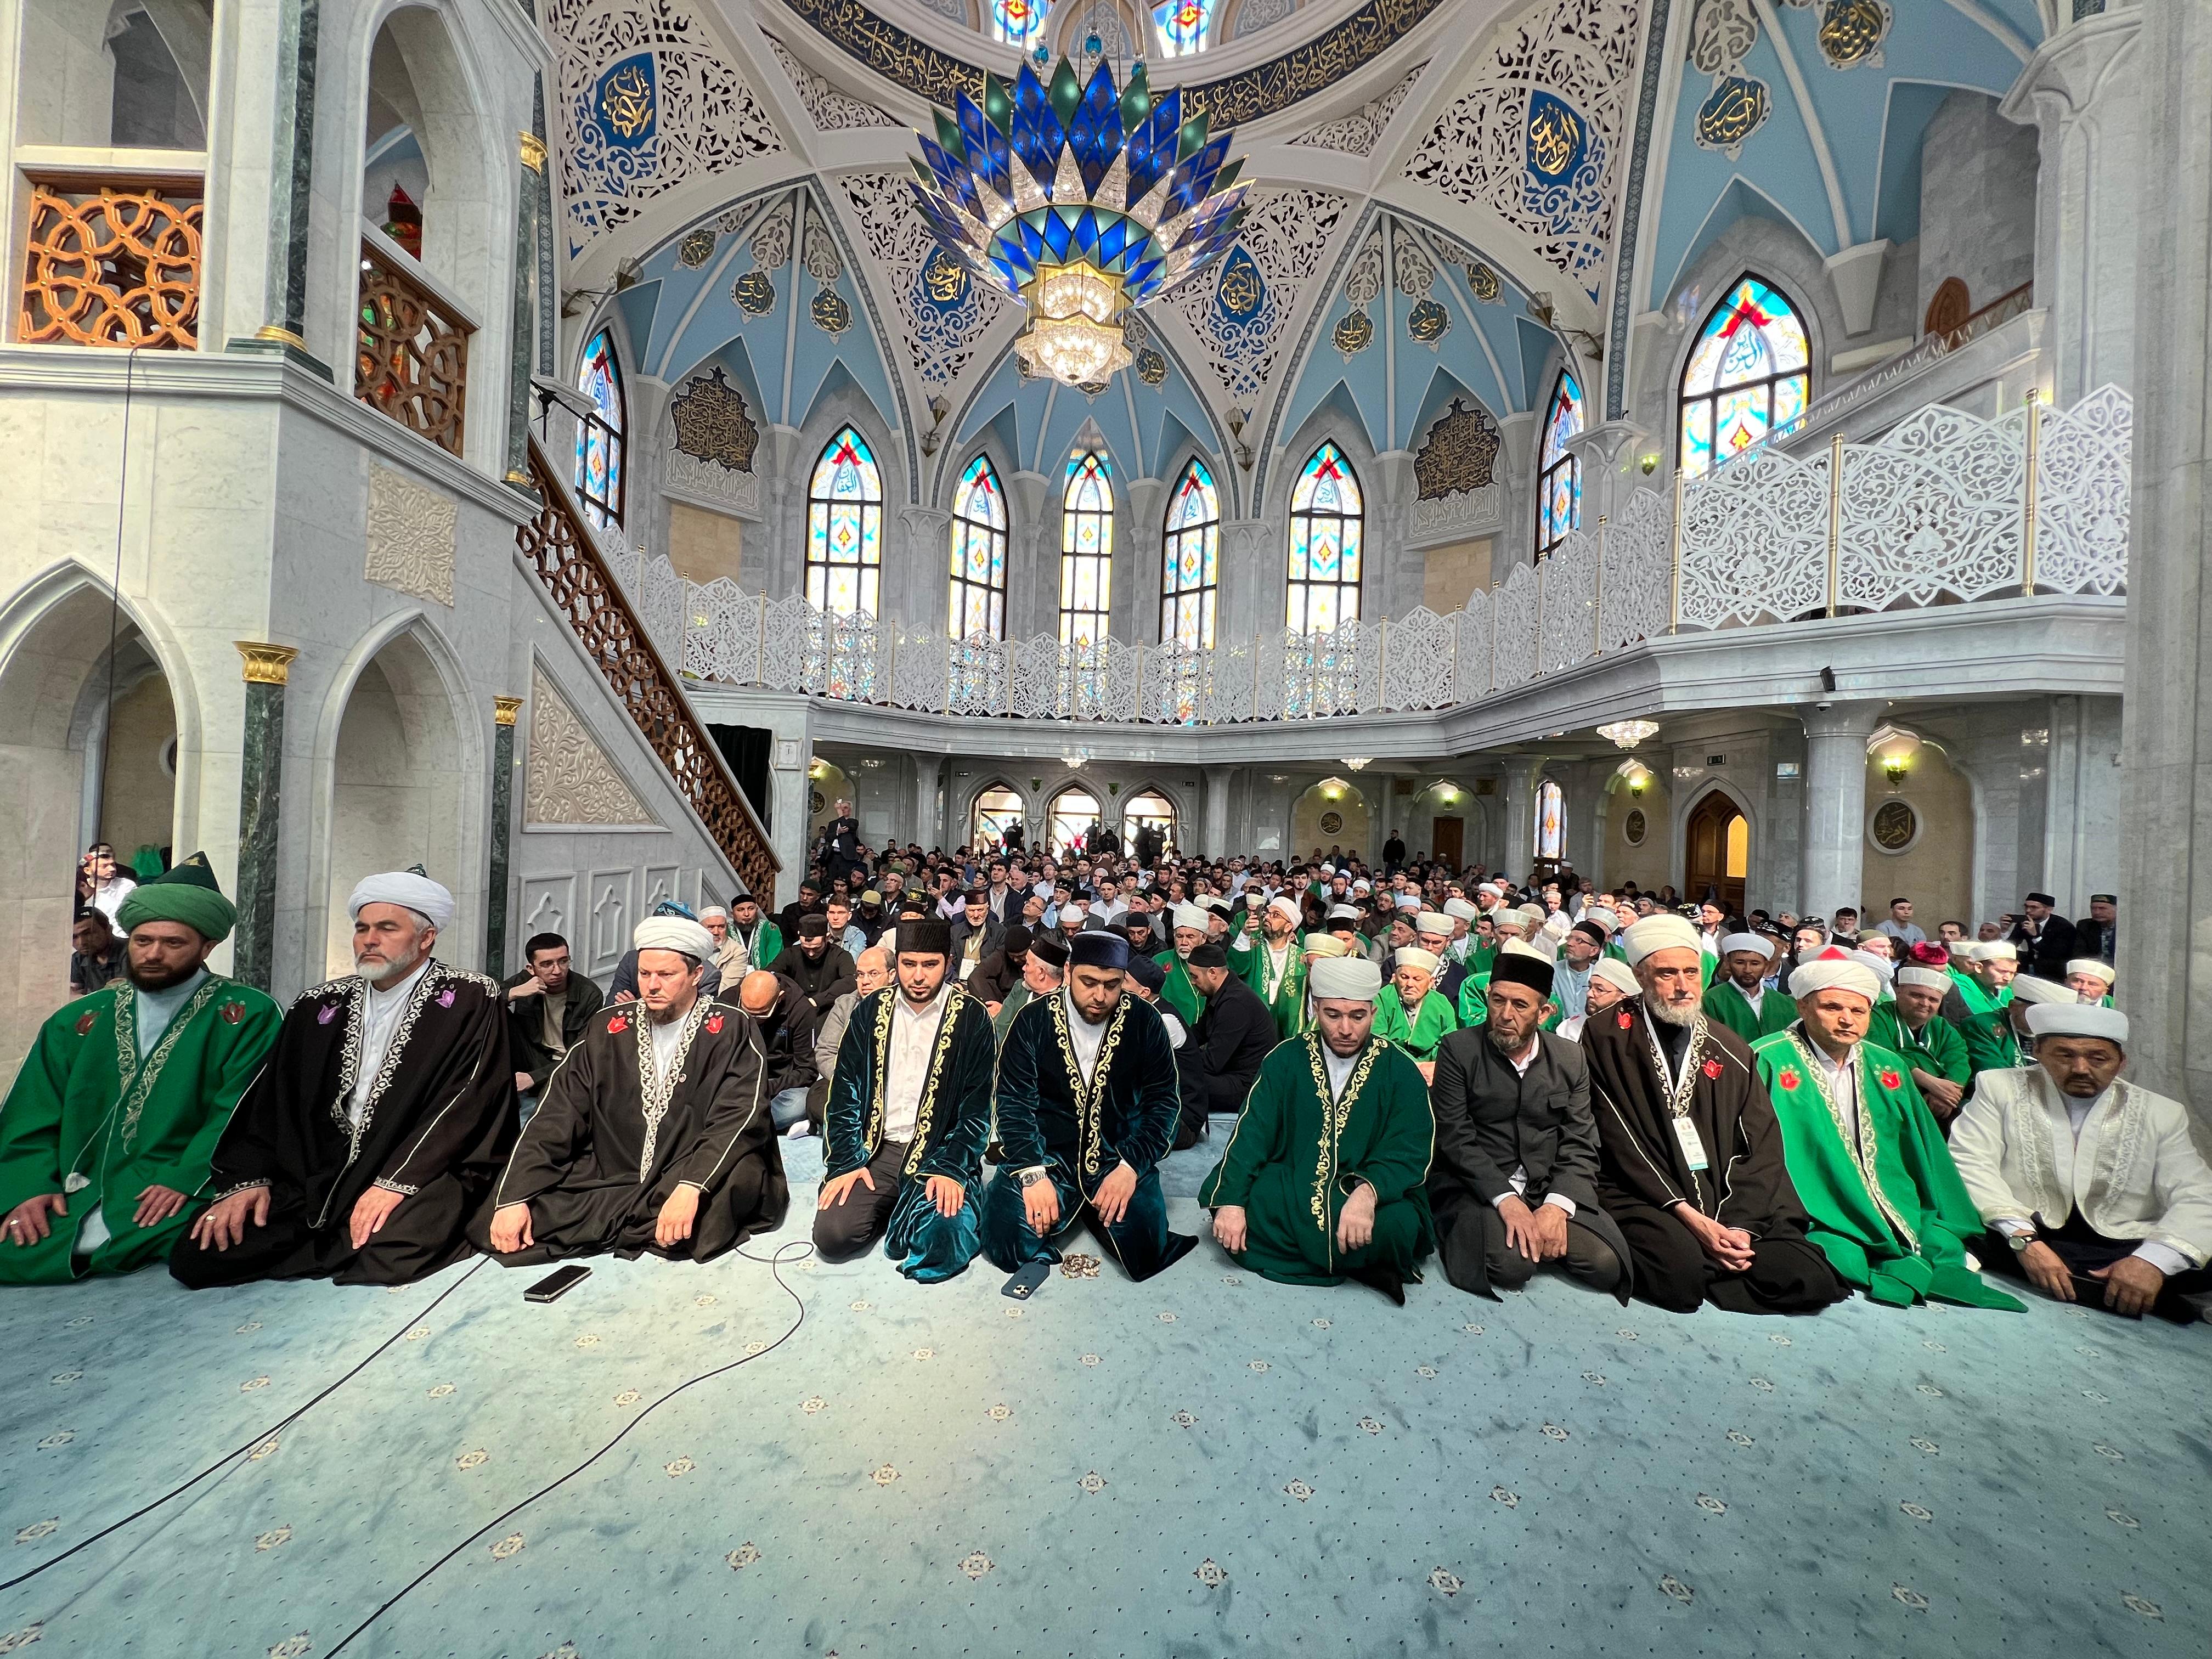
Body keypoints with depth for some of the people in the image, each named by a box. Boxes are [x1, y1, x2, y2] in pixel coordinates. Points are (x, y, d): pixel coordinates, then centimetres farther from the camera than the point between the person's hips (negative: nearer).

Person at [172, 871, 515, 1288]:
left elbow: (468, 1101, -13)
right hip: (315, 1173, 5)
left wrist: (397, 1181, -20)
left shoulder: (470, 1002, -5)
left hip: (420, 1174, -5)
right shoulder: (319, 1006, 13)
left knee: (389, 1257, -32)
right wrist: (247, 1179, -2)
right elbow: (270, 1101, 12)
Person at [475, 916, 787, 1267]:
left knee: (743, 1173, -34)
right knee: (494, 1223, -15)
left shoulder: (731, 1031, -7)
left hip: (697, 1180, -3)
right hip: (607, 1181, 3)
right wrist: (514, 1198, -10)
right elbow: (558, 1113, 2)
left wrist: (690, 1187, -32)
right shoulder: (607, 1027, 6)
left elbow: (739, 1116, -18)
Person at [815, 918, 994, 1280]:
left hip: (939, 1152, -3)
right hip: (876, 1150, 3)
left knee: (941, 1241, -26)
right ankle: (891, 1211, 14)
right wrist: (846, 1162, -5)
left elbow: (978, 1107, -6)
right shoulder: (870, 1010, 2)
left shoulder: (972, 1018, -7)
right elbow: (845, 1092, 5)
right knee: (832, 1236, -17)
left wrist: (951, 1170, -16)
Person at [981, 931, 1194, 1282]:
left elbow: (1164, 1101, -5)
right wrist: (1032, 1172, -21)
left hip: (1119, 1156, 0)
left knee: (1145, 1248, -20)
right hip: (1046, 1156, 0)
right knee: (1008, 1242, -19)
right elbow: (1013, 1102, -8)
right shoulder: (1033, 1020, -7)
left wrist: (1131, 1166, -18)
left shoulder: (1145, 1023, -6)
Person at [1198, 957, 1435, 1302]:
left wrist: (1367, 1192, -32)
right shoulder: (1286, 1059, 2)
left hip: (1372, 1194, -2)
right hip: (1287, 1192, 3)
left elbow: (1409, 1153, -11)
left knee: (1397, 1225, -35)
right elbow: (1252, 1132, -3)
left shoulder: (1400, 1072, -2)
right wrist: (1230, 1202, -17)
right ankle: (1354, 1264, -11)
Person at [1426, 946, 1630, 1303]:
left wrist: (1557, 1206, -16)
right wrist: (1505, 1200, -22)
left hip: (1550, 1189, 4)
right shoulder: (1458, 1049, -7)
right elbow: (1455, 1137, -11)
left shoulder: (1570, 1059, 5)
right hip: (1477, 1189, -4)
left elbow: (1580, 1146, 0)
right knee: (1510, 1264, -28)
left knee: (1606, 1265, -18)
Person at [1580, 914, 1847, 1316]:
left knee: (1812, 1281, -19)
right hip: (1645, 1199, -4)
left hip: (1729, 1201, 5)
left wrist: (1740, 1224, -8)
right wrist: (1689, 1215, -13)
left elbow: (1763, 1147, 6)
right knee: (1681, 1273, -31)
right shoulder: (1607, 1037, -3)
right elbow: (1619, 1142, -7)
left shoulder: (1730, 1049, 12)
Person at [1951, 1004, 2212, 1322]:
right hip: (2013, 1244, -1)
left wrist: (2154, 1259, -19)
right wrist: (2024, 1239, -23)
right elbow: (1969, 1164, -9)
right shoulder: (2001, 1090, 1)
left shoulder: (2162, 1114, 10)